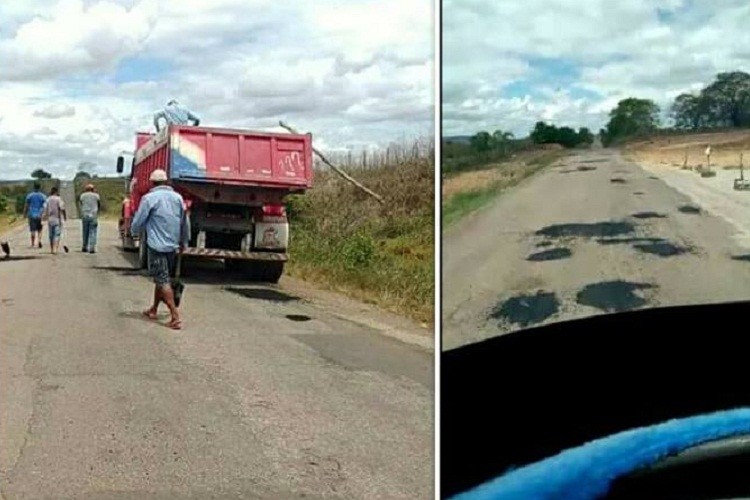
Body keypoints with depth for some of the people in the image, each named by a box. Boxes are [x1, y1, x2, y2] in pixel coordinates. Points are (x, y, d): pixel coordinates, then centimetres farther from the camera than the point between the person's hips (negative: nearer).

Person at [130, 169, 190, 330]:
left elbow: (137, 224, -4)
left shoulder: (149, 198, -9)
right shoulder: (177, 197, 7)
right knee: (161, 279, 19)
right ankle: (153, 310, 32)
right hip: (172, 246, 6)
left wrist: (134, 230, 20)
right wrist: (184, 242, 27)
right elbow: (185, 223, 13)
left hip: (156, 246, -6)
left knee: (163, 281, -5)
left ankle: (175, 317, -12)